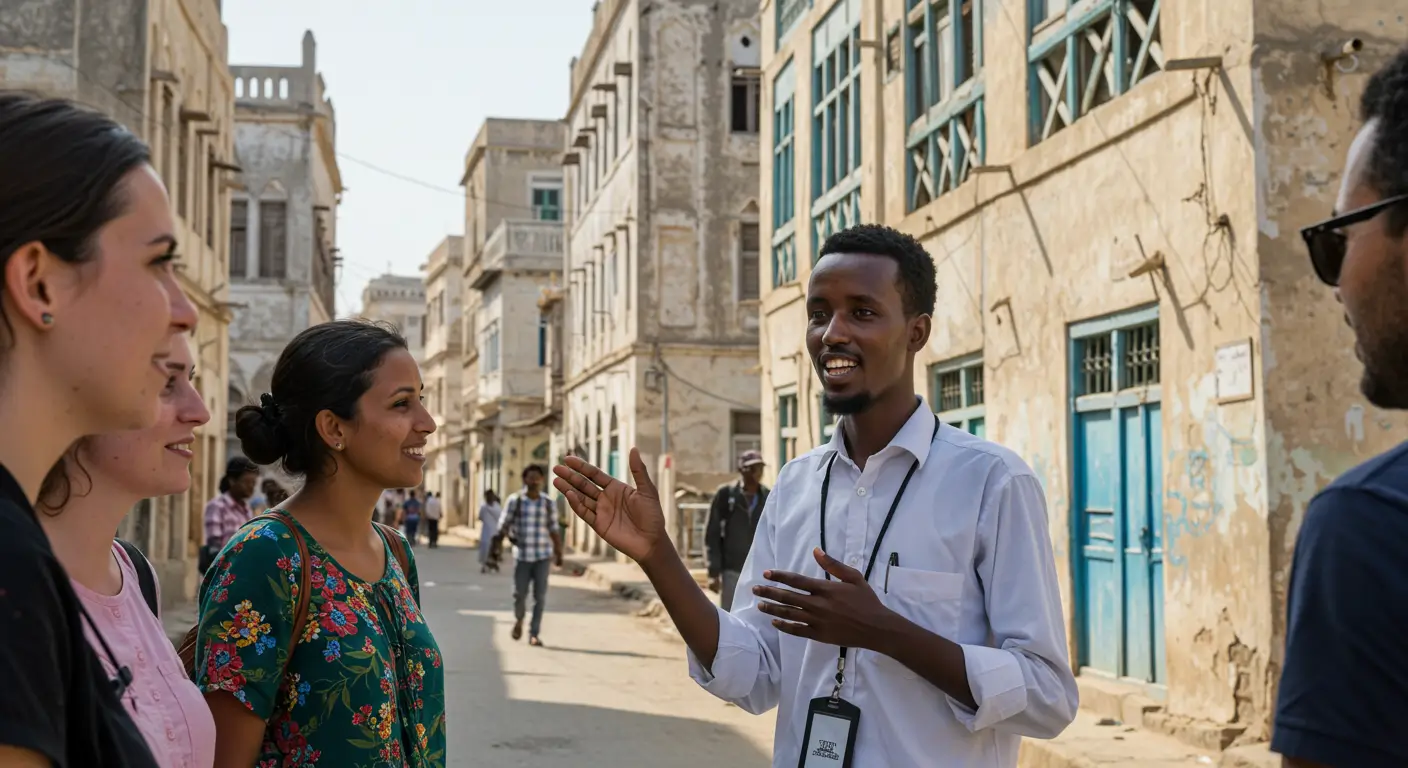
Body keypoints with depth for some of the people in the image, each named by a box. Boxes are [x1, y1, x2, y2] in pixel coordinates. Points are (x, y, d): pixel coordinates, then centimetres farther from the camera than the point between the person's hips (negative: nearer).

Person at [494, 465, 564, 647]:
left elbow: (553, 530, 7)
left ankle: (534, 634, 4)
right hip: (522, 555, -1)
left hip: (543, 556, 1)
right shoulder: (515, 500, -1)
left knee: (540, 596, -3)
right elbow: (504, 524, -2)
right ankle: (519, 619, 34)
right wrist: (508, 535, -23)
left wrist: (559, 553, 2)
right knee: (519, 593, 2)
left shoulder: (547, 503, 3)